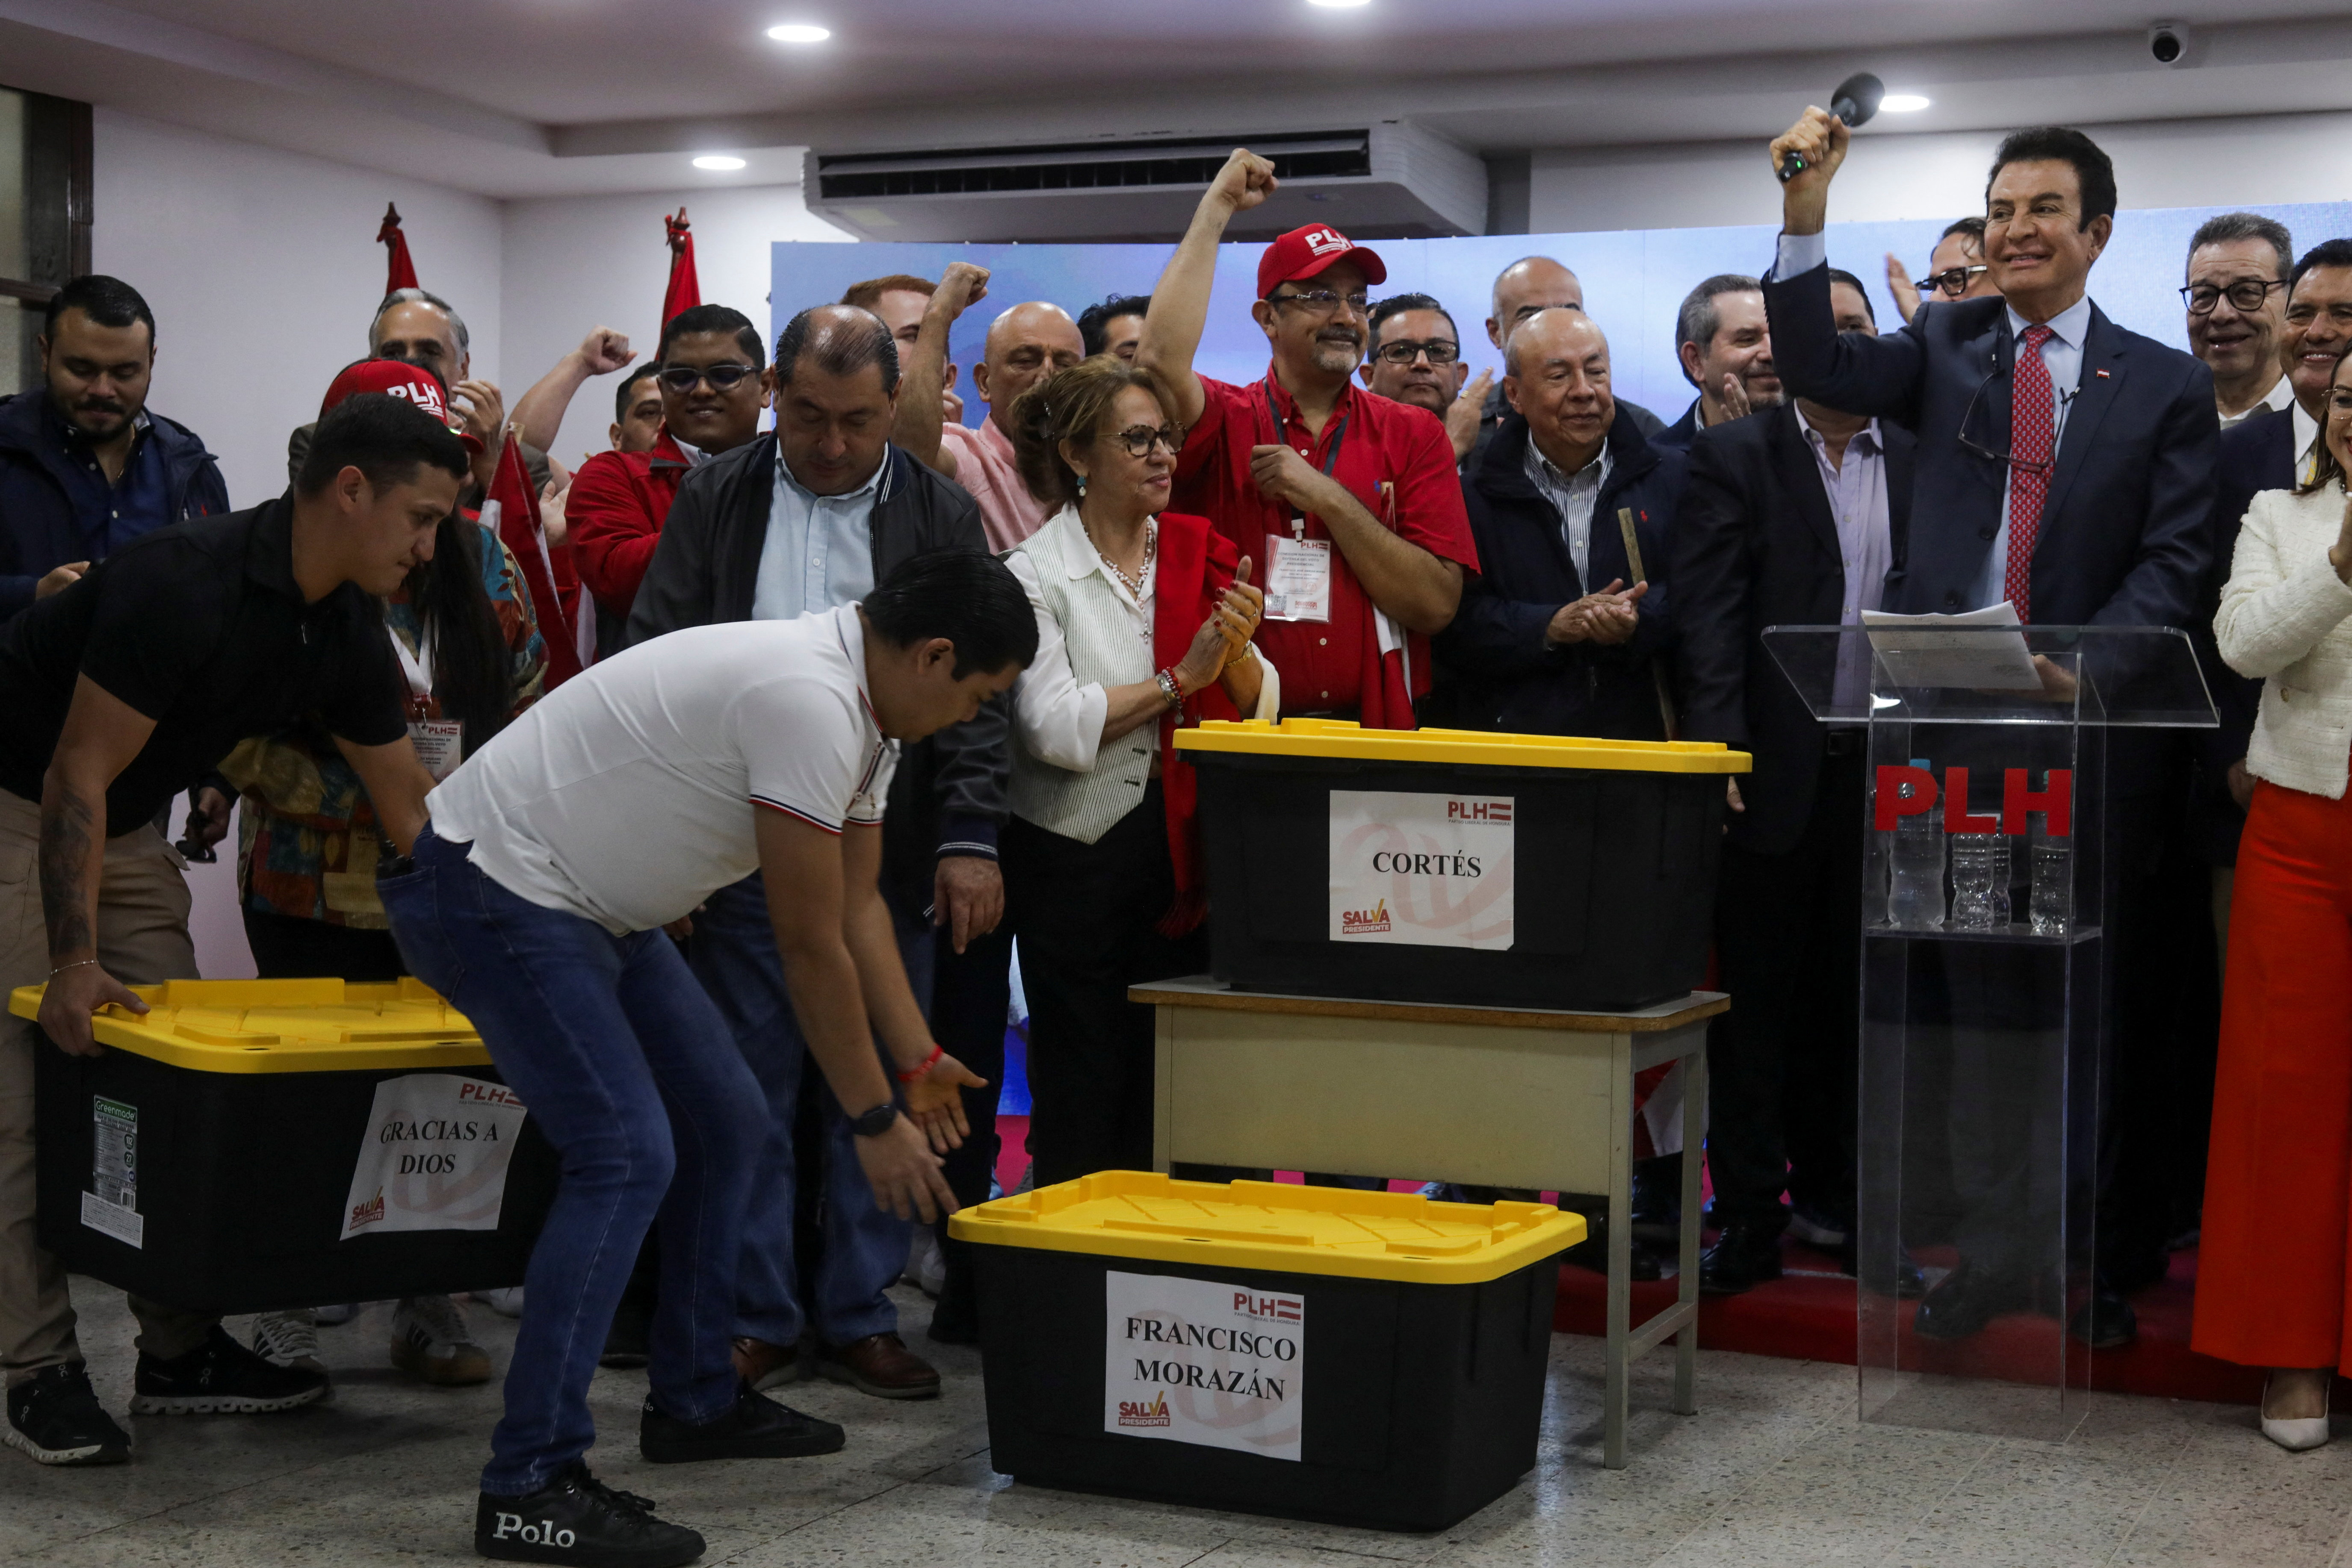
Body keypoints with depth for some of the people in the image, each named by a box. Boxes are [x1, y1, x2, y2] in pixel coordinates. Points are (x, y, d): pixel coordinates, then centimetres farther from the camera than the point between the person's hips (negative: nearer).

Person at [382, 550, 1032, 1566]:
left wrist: (920, 1065, 16)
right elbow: (810, 946, -21)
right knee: (627, 1155, -19)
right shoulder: (812, 706, -26)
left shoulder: (861, 713, 7)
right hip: (488, 884, -11)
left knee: (723, 1123, 14)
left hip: (588, 902, 11)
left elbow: (858, 910, 16)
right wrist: (876, 1121, -12)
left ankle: (695, 1402, 25)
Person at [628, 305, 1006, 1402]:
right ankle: (755, 1322, 14)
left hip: (888, 857, 0)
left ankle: (859, 1316, 17)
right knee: (749, 1094, 4)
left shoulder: (943, 517, 5)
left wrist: (970, 839, -8)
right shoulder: (715, 502, 6)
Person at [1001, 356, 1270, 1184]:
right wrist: (1181, 679, -15)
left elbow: (1257, 709, 9)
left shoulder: (1199, 554, 9)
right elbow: (1053, 727, -17)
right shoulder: (1036, 572, -6)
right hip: (1075, 857, -4)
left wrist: (1237, 653, -12)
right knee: (1080, 1103, 3)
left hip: (1183, 851, 4)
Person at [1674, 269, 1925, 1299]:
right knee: (1757, 999, 3)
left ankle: (1835, 1199, 23)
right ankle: (1749, 1218, 11)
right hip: (1774, 769, -3)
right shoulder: (1734, 458, 1)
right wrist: (1718, 749, -18)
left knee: (1854, 996, 11)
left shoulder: (1918, 463, 11)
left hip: (1882, 770, 3)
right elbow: (1708, 616, -8)